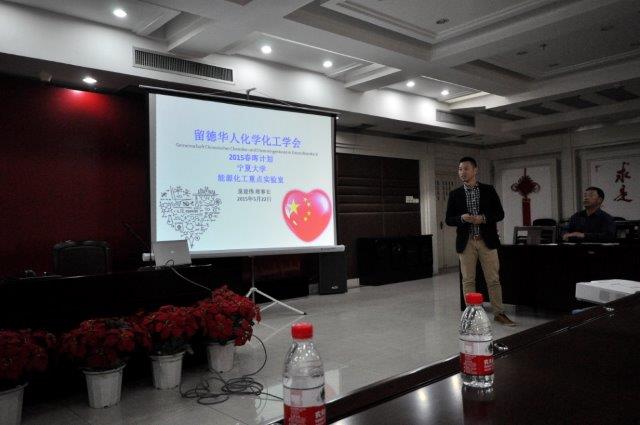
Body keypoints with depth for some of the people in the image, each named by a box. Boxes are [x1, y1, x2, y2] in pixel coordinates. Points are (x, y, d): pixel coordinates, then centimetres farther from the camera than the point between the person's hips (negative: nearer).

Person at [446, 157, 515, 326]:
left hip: (487, 240, 0)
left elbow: (500, 213, 4)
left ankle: (499, 313, 14)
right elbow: (448, 219, 5)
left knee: (493, 279, 3)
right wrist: (462, 218, -15)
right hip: (466, 242, 1)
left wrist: (483, 218, -14)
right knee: (468, 280, 4)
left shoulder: (489, 190, 5)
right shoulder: (455, 194, 6)